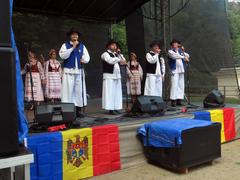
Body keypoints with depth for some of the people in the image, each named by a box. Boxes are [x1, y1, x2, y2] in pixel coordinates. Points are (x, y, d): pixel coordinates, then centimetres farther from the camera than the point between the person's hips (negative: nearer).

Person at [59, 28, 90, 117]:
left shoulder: (82, 46, 14)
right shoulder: (65, 45, 5)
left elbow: (87, 57, 11)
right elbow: (63, 56, -10)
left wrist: (84, 60, -11)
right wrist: (72, 47, -13)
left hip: (79, 71, 3)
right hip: (68, 71, -3)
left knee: (79, 90, 4)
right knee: (68, 90, -7)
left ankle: (79, 110, 12)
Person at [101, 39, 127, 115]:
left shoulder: (116, 54, 20)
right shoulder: (105, 54, -3)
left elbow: (123, 60, 18)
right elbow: (110, 60, -23)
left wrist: (119, 54, 9)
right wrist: (119, 60, -32)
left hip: (117, 75, 8)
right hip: (109, 76, -8)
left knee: (117, 92, 7)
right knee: (110, 92, -9)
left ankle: (116, 108, 13)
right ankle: (110, 109, -6)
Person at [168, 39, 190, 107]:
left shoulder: (181, 51, 19)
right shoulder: (170, 51, 3)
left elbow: (187, 55, 16)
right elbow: (174, 56, -15)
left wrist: (183, 52, -3)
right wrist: (183, 57, -17)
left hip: (181, 70, 6)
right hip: (175, 70, -5)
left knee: (181, 85, 3)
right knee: (174, 85, -11)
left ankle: (179, 100, 7)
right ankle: (173, 101, -9)